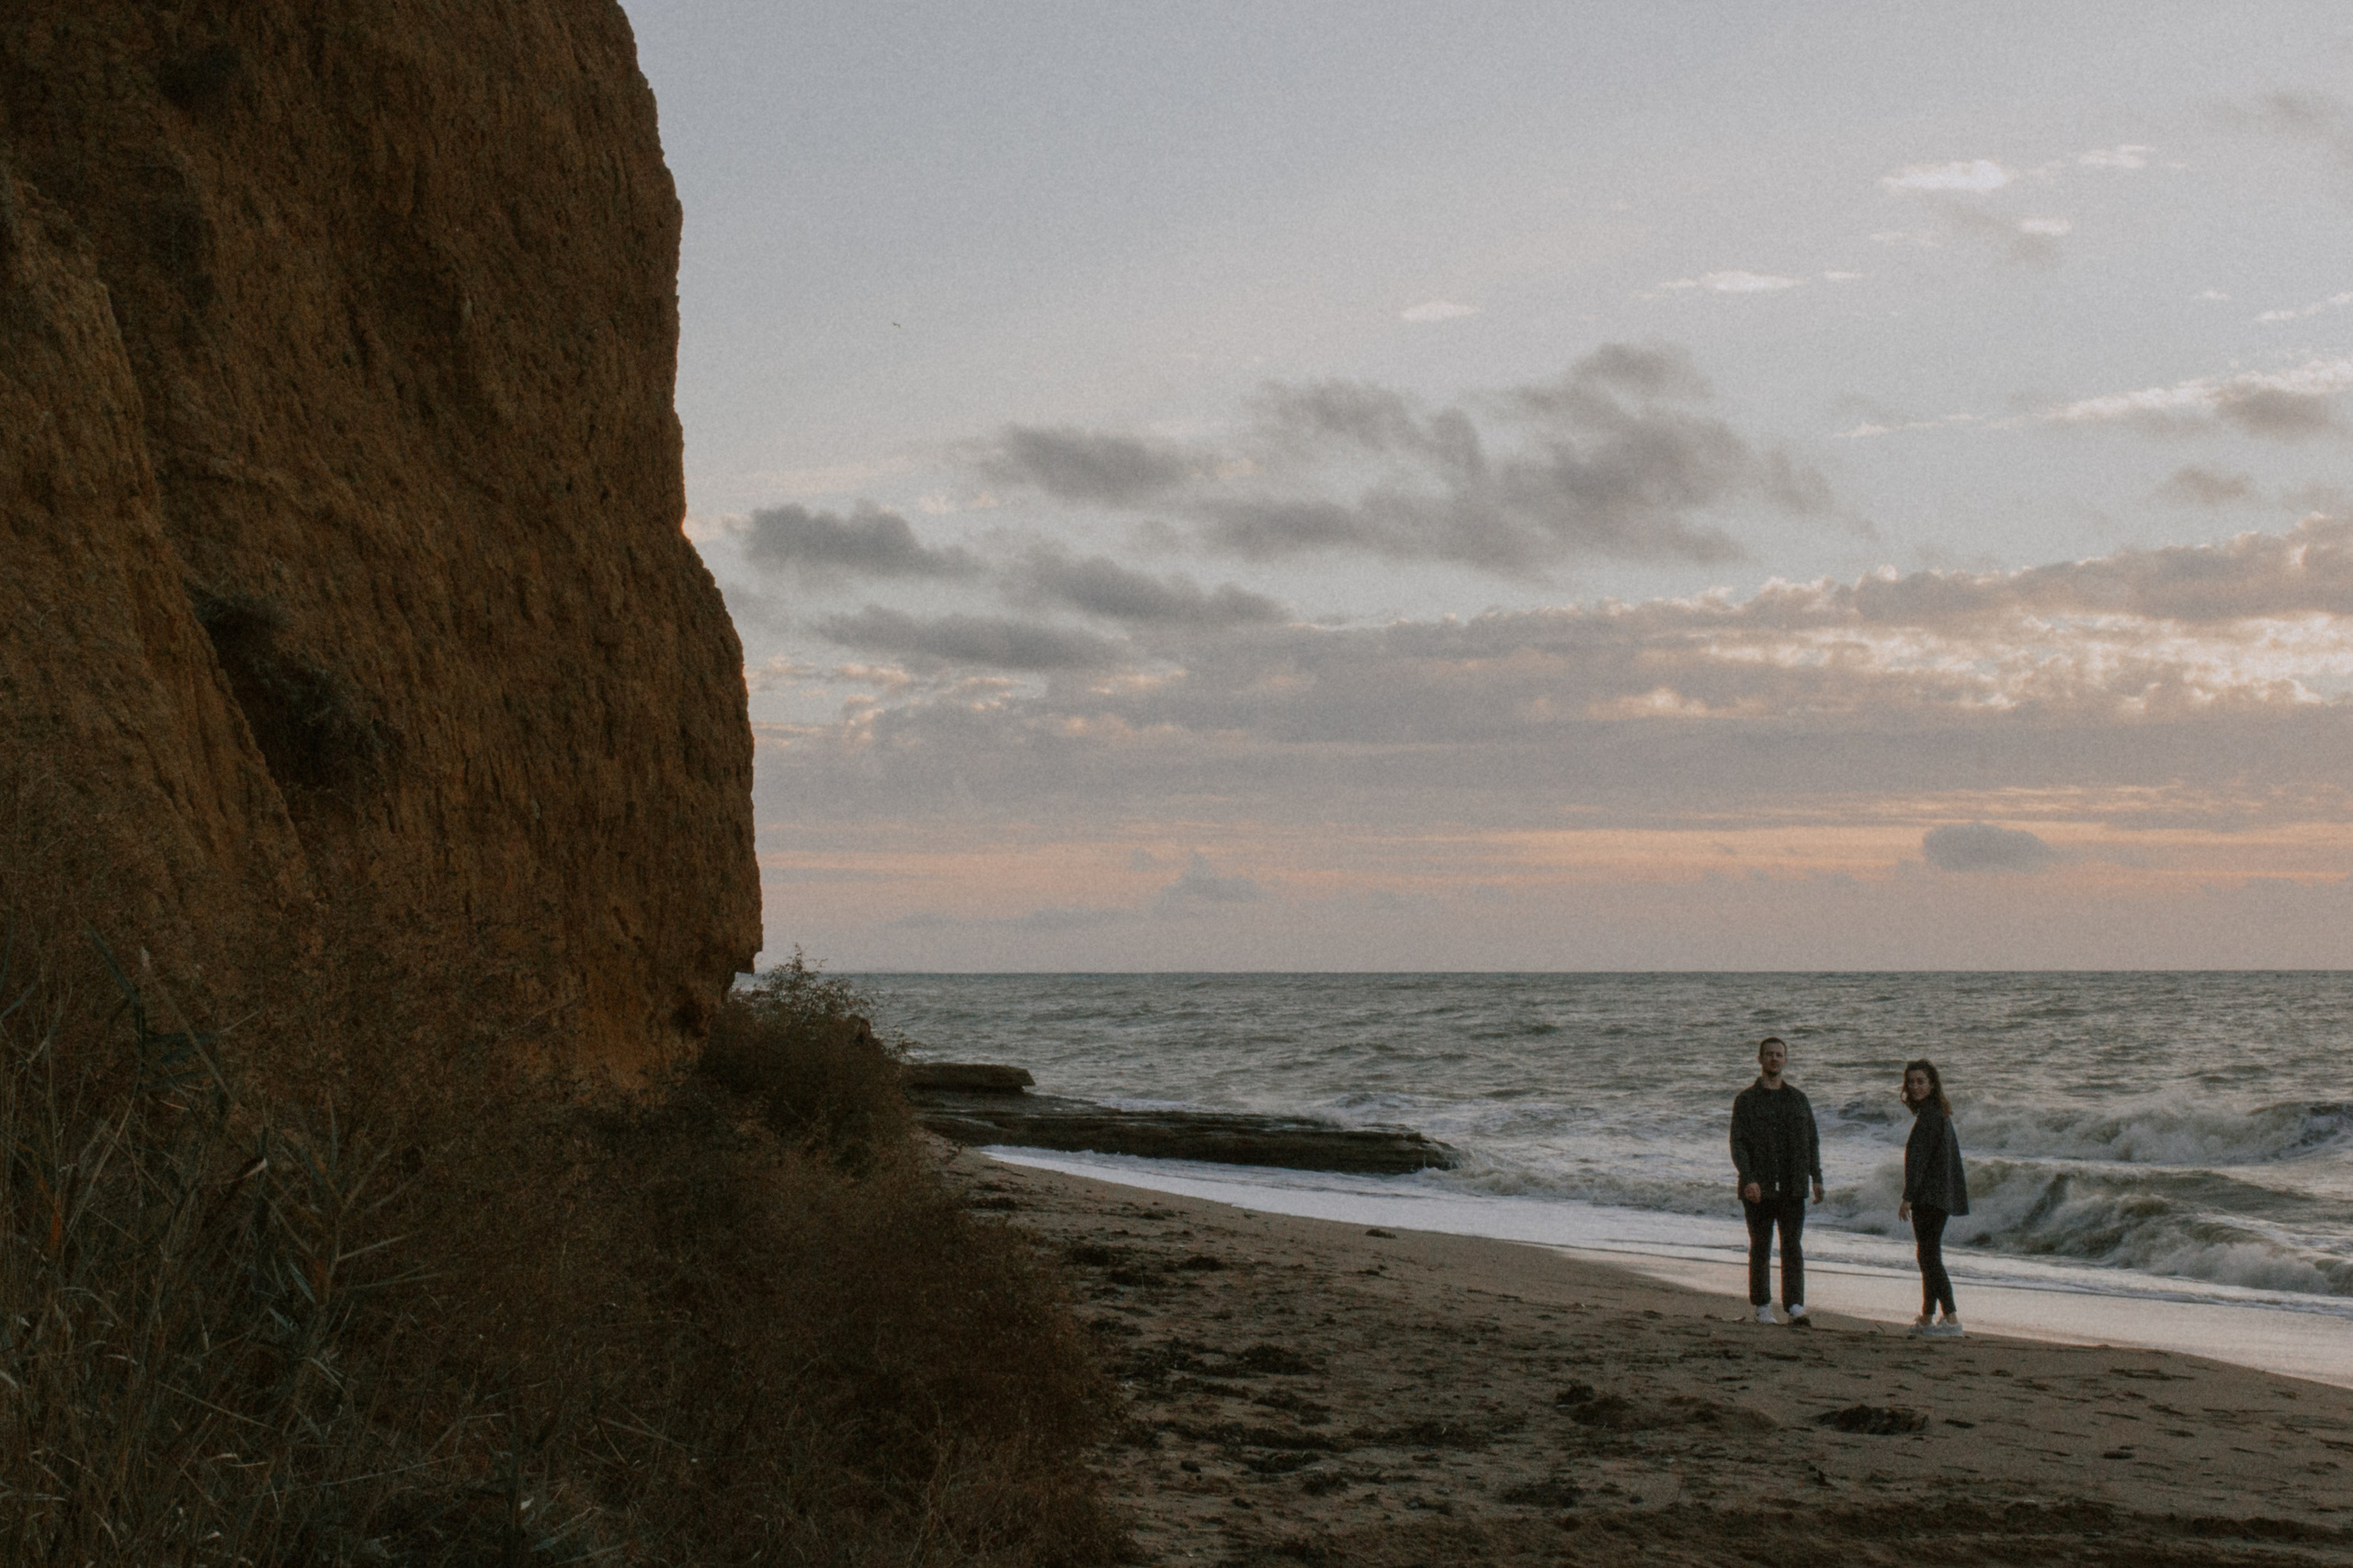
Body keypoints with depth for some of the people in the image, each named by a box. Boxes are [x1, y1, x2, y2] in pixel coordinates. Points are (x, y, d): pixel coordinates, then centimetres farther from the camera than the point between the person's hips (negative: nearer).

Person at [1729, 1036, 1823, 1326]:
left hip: (1792, 1187, 2)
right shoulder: (1746, 1100, 2)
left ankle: (1795, 1306, -8)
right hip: (1758, 1188, -2)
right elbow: (1738, 1143, -5)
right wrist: (1748, 1179, -17)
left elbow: (1812, 1140, 17)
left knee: (1792, 1245, -5)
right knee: (1760, 1247, 4)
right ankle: (1762, 1306, 14)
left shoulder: (1798, 1098, 12)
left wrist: (1816, 1177, 8)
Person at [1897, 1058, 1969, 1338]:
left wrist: (1908, 1197, -20)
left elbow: (1918, 1158, -19)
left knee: (1929, 1256, -11)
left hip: (1929, 1196, -10)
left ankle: (1952, 1320, -16)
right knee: (1929, 1256, 15)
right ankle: (1927, 1320, 22)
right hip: (1940, 1197, 10)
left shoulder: (1929, 1114, -14)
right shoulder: (1939, 1113, 16)